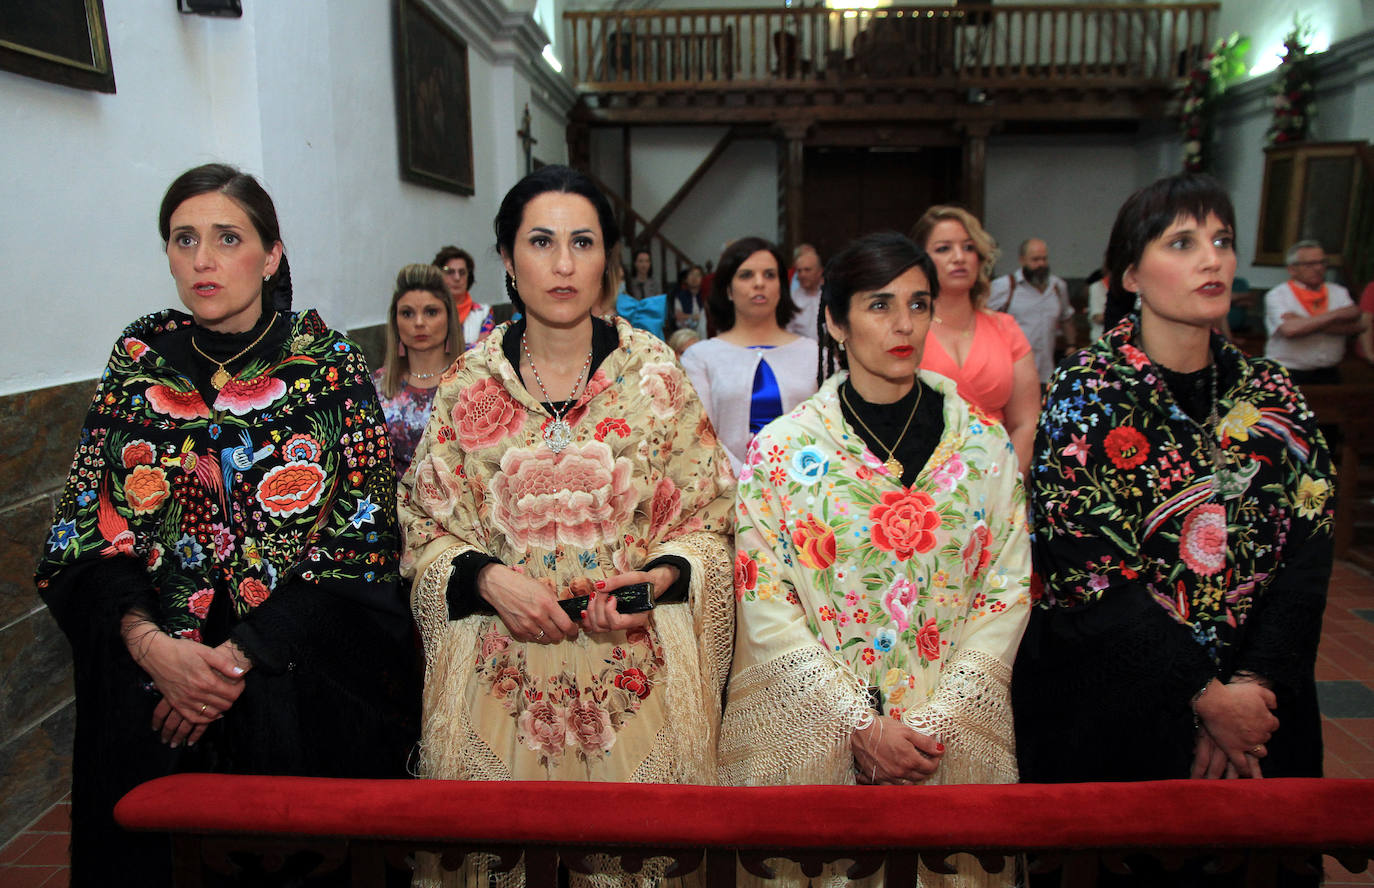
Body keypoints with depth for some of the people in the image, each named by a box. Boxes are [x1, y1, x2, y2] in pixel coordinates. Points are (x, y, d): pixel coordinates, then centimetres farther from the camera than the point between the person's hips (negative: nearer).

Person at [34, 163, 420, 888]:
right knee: (134, 726, -15)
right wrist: (149, 642, -11)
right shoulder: (141, 355, 6)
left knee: (278, 719, -19)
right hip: (153, 659, 3)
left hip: (300, 655, -2)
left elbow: (363, 535, -6)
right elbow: (86, 522, 5)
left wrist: (244, 654, -14)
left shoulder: (330, 363, -3)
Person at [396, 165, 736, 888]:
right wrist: (488, 577, -12)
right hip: (501, 679, 1)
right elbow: (425, 528, 6)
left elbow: (708, 518, 3)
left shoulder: (656, 375, -1)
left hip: (635, 677, 0)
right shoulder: (469, 384, 1)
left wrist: (659, 579, -15)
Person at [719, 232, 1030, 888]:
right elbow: (765, 603, -8)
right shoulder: (781, 448, -6)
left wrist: (937, 720, -10)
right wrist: (860, 723, -13)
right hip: (813, 730, -1)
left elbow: (1007, 589, -1)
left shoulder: (983, 444, 0)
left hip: (952, 733, 2)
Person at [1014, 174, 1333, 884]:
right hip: (1112, 704, -4)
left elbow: (1307, 552, -2)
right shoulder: (1089, 391, -12)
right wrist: (1203, 693, -17)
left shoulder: (1271, 394, 2)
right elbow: (1080, 566, -18)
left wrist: (1252, 686, -13)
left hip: (1256, 700, 4)